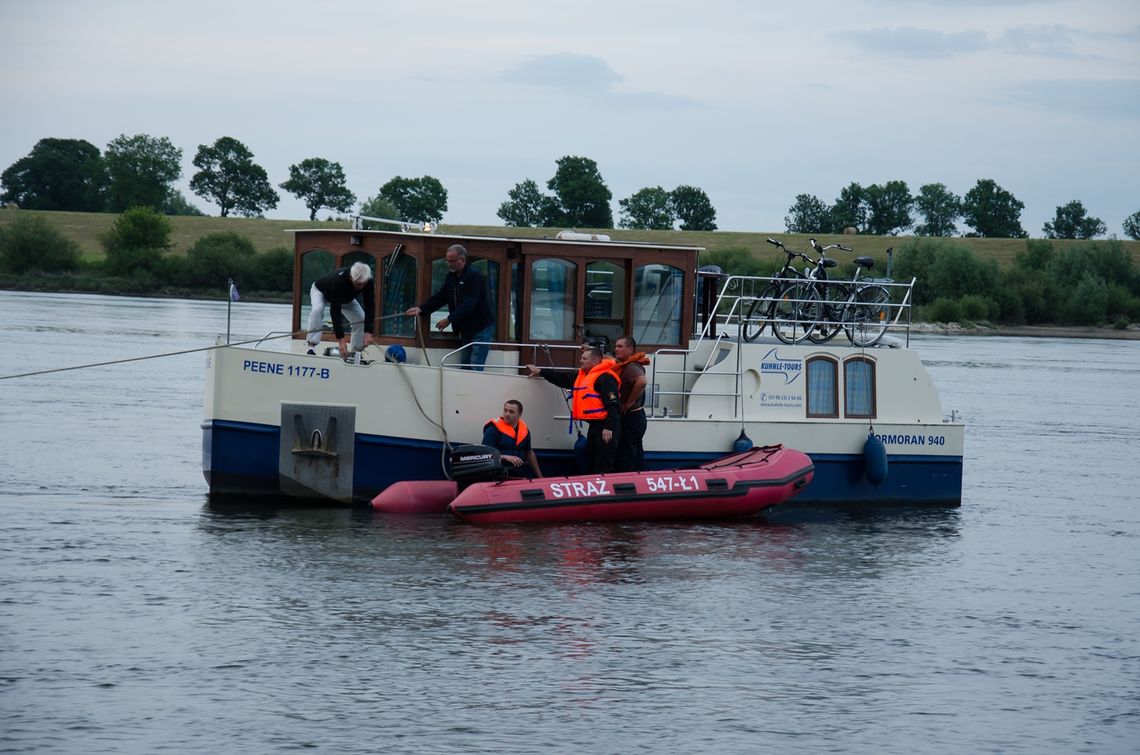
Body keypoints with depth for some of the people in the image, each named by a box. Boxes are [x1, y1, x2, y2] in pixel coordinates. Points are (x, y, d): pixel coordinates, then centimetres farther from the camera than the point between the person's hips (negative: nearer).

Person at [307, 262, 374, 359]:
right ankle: (311, 347, -34)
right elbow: (335, 311, -46)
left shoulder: (366, 281, -33)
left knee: (361, 318, -12)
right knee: (317, 310, -36)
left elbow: (370, 306, -28)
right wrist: (341, 340, -50)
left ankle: (356, 352, 0)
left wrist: (368, 332, -39)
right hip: (320, 291, -5)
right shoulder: (338, 280, -47)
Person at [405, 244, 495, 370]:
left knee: (475, 368, -12)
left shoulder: (473, 276, -18)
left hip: (481, 328, -9)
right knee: (465, 367, 9)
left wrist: (449, 319, -26)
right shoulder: (451, 277, 10)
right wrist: (421, 309, -4)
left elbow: (469, 303, -25)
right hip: (466, 329, 9)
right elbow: (440, 297, 9)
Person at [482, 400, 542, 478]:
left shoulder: (524, 429, 12)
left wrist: (540, 477, 26)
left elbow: (529, 453, 24)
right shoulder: (494, 428, -6)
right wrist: (506, 457, -21)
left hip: (518, 475, 5)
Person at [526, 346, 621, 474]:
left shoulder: (605, 378, -14)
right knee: (590, 467, 15)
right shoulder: (583, 376, 19)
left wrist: (609, 428, -26)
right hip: (594, 426, 11)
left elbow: (613, 405, -21)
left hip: (605, 429, -11)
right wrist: (540, 372, 37)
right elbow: (563, 379, 32)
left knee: (603, 468, -14)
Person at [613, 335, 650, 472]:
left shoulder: (631, 367, -18)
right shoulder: (625, 366, 11)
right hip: (633, 417, 10)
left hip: (630, 418, -10)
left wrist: (629, 403, -26)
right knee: (637, 458, 15)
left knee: (624, 463, -8)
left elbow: (641, 381, -37)